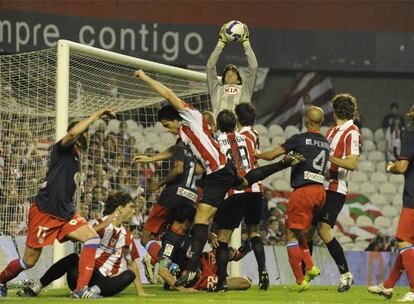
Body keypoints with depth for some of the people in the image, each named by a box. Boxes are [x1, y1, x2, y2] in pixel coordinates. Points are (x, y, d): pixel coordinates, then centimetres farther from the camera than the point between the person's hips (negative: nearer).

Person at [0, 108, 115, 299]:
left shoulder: (76, 159, 16)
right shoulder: (62, 150, -7)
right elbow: (73, 133, -30)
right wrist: (97, 115, -26)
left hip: (64, 214, 7)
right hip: (43, 212, -7)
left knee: (92, 237, -16)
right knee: (29, 261, 1)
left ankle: (81, 289, -21)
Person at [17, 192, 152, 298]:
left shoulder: (127, 235, 15)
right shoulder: (98, 224, 0)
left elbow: (132, 263, 21)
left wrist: (140, 291, 15)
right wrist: (103, 225, -28)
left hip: (104, 281, 4)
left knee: (130, 275, -24)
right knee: (74, 258, -35)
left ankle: (95, 290, -43)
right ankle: (36, 288, -30)